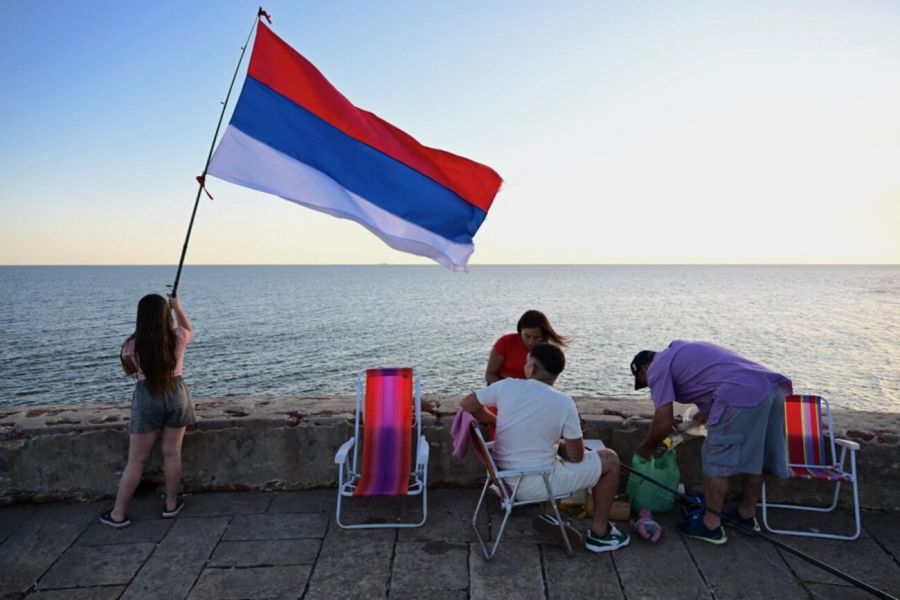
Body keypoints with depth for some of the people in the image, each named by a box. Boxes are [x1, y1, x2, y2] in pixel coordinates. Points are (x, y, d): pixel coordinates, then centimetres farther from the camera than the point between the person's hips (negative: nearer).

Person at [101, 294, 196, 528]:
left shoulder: (132, 344, -11)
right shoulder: (177, 337, -9)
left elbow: (128, 371, 9)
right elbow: (188, 329, 18)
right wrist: (177, 307, 27)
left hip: (146, 397, -1)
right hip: (176, 394, 1)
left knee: (136, 460, 8)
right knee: (172, 454, 12)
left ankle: (118, 514, 17)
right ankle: (171, 504, 25)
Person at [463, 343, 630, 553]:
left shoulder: (507, 386, -9)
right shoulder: (563, 403, -16)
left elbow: (467, 404, 3)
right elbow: (576, 457, -9)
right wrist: (575, 439, 14)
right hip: (535, 485, -5)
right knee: (609, 459, 10)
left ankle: (550, 516, 27)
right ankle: (599, 533, 20)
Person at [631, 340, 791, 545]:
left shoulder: (658, 367, 6)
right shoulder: (681, 352, 33)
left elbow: (664, 423, 1)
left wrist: (646, 447, 16)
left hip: (741, 395, -9)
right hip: (771, 386, 9)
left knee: (716, 461, 4)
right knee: (754, 456, 21)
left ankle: (711, 525, 12)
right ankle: (747, 515, 35)